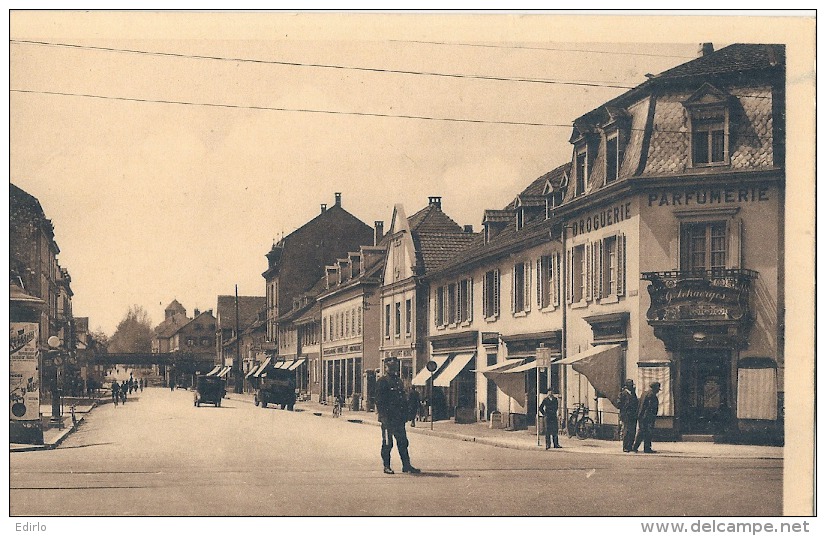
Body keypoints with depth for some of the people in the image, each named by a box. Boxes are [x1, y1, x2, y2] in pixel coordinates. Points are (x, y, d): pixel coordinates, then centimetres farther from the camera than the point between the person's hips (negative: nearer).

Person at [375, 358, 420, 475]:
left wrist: (405, 414, 13)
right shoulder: (382, 382, -7)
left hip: (399, 418, 7)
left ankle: (406, 465, 12)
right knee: (387, 444, 1)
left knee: (403, 442, 8)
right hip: (388, 419, -7)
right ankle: (386, 467, 9)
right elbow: (379, 401, -12)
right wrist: (384, 417, -19)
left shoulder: (398, 381, 17)